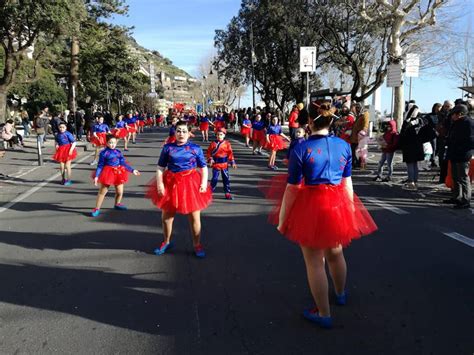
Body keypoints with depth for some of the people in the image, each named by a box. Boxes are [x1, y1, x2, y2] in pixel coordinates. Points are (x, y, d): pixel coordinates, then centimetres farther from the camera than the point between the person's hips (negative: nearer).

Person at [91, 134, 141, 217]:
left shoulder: (118, 152, 4)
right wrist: (96, 176, -14)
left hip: (118, 173, 4)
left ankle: (117, 204, 38)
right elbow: (100, 165, -7)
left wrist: (132, 170, 7)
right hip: (108, 173, -4)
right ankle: (97, 209, 9)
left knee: (120, 191, 11)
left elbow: (123, 163, 8)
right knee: (102, 192, 0)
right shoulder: (104, 153, -9)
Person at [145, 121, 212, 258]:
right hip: (171, 183, 2)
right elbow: (160, 168, 0)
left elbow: (204, 168, 1)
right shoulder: (168, 148, -1)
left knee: (194, 217, 6)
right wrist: (159, 183, -10)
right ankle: (166, 242, 37)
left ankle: (197, 245, 23)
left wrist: (204, 183, -10)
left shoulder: (196, 148, -2)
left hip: (191, 183, -1)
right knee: (166, 216, 14)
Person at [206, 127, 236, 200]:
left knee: (226, 179, 8)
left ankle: (227, 193, 17)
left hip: (224, 164, 2)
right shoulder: (213, 144, -2)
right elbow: (208, 152, 3)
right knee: (215, 178, -2)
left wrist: (232, 162, -2)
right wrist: (210, 159, -11)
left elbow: (230, 153, 2)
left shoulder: (227, 144, 0)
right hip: (216, 164, -2)